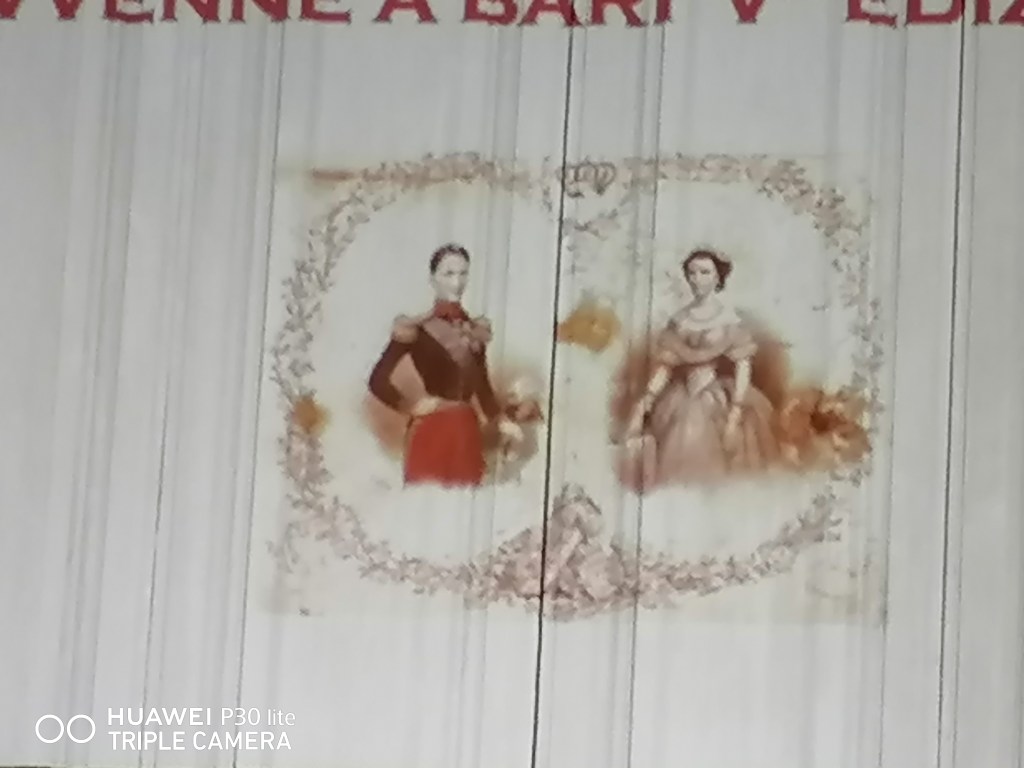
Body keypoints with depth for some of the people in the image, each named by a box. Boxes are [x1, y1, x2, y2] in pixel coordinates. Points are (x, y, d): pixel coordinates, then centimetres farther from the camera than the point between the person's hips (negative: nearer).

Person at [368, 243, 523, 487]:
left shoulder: (476, 329, 10)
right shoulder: (416, 327, -8)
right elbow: (378, 380, -11)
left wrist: (502, 422, 7)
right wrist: (410, 408, -7)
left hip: (467, 432, 6)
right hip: (431, 432, -6)